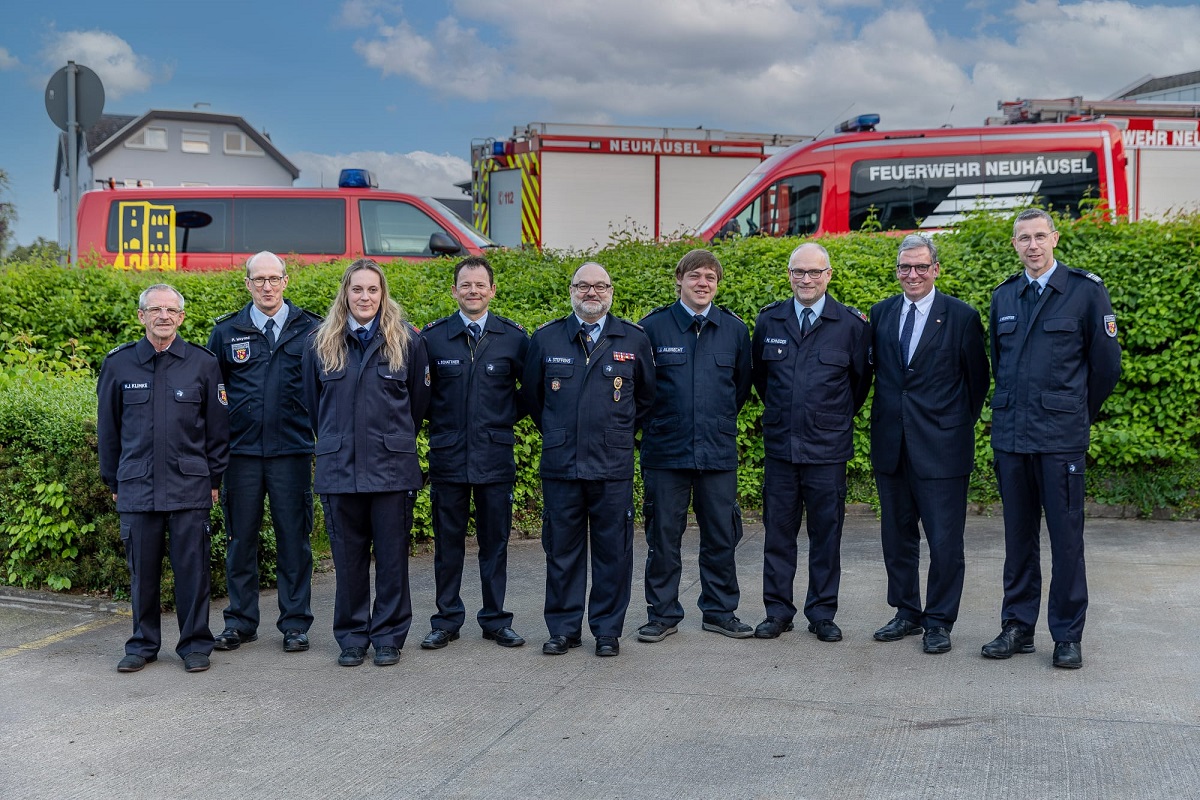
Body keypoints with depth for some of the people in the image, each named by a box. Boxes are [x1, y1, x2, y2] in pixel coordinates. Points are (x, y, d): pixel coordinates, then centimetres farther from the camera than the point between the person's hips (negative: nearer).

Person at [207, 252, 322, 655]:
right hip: (241, 451, 2)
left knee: (294, 538, 5)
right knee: (241, 538, 8)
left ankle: (295, 623, 16)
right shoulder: (226, 331, 7)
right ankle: (240, 622, 20)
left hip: (293, 450, -1)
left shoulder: (310, 329, 2)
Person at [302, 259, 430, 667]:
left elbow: (418, 400, 11)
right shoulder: (321, 343, 6)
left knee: (392, 555, 3)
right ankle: (351, 637, 20)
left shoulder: (406, 340, 2)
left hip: (392, 466, -1)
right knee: (348, 557, 7)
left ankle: (388, 637, 16)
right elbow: (313, 403, 16)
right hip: (338, 467, 1)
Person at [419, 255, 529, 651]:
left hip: (495, 456, 0)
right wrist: (437, 420, 3)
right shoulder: (432, 335, 1)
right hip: (447, 455, 0)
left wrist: (509, 417, 3)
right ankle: (447, 620, 20)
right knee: (447, 542, 8)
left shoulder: (513, 336, 2)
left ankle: (495, 620, 20)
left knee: (495, 541, 8)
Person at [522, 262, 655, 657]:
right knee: (561, 550, 6)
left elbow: (646, 396, 16)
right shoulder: (545, 339, 6)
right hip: (560, 463, 1)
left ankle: (607, 629, 17)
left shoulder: (634, 340, 5)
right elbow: (531, 394, 18)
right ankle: (563, 628, 19)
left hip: (613, 465, 0)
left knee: (612, 550, 4)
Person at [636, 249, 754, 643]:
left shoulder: (734, 329, 6)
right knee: (663, 536, 5)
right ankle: (662, 613, 17)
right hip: (665, 451, -2)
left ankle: (720, 611, 22)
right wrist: (656, 420, 10)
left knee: (721, 535, 8)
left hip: (718, 451, 2)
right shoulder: (652, 326, -1)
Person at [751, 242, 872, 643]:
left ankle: (822, 614, 17)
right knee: (777, 531, 7)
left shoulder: (851, 323, -2)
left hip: (828, 447, -2)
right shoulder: (768, 320, 5)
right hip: (780, 444, 2)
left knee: (826, 534, 6)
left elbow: (861, 378, 9)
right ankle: (777, 610, 18)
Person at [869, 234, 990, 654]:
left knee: (945, 541, -1)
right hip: (891, 443, 4)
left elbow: (978, 379, 2)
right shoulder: (880, 313, 8)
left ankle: (939, 621, 13)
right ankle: (907, 613, 27)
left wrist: (962, 425, 3)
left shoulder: (962, 316, -4)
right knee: (897, 536, 13)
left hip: (941, 446, -4)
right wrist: (883, 418, 9)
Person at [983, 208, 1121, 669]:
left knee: (1065, 535, 0)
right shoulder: (1004, 296, 11)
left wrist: (1078, 413, 10)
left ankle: (1068, 635, 11)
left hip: (1061, 436, -4)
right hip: (1011, 433, 4)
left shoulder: (1086, 290, -2)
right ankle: (1017, 627, 19)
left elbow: (1106, 363, 2)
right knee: (1018, 535, 10)